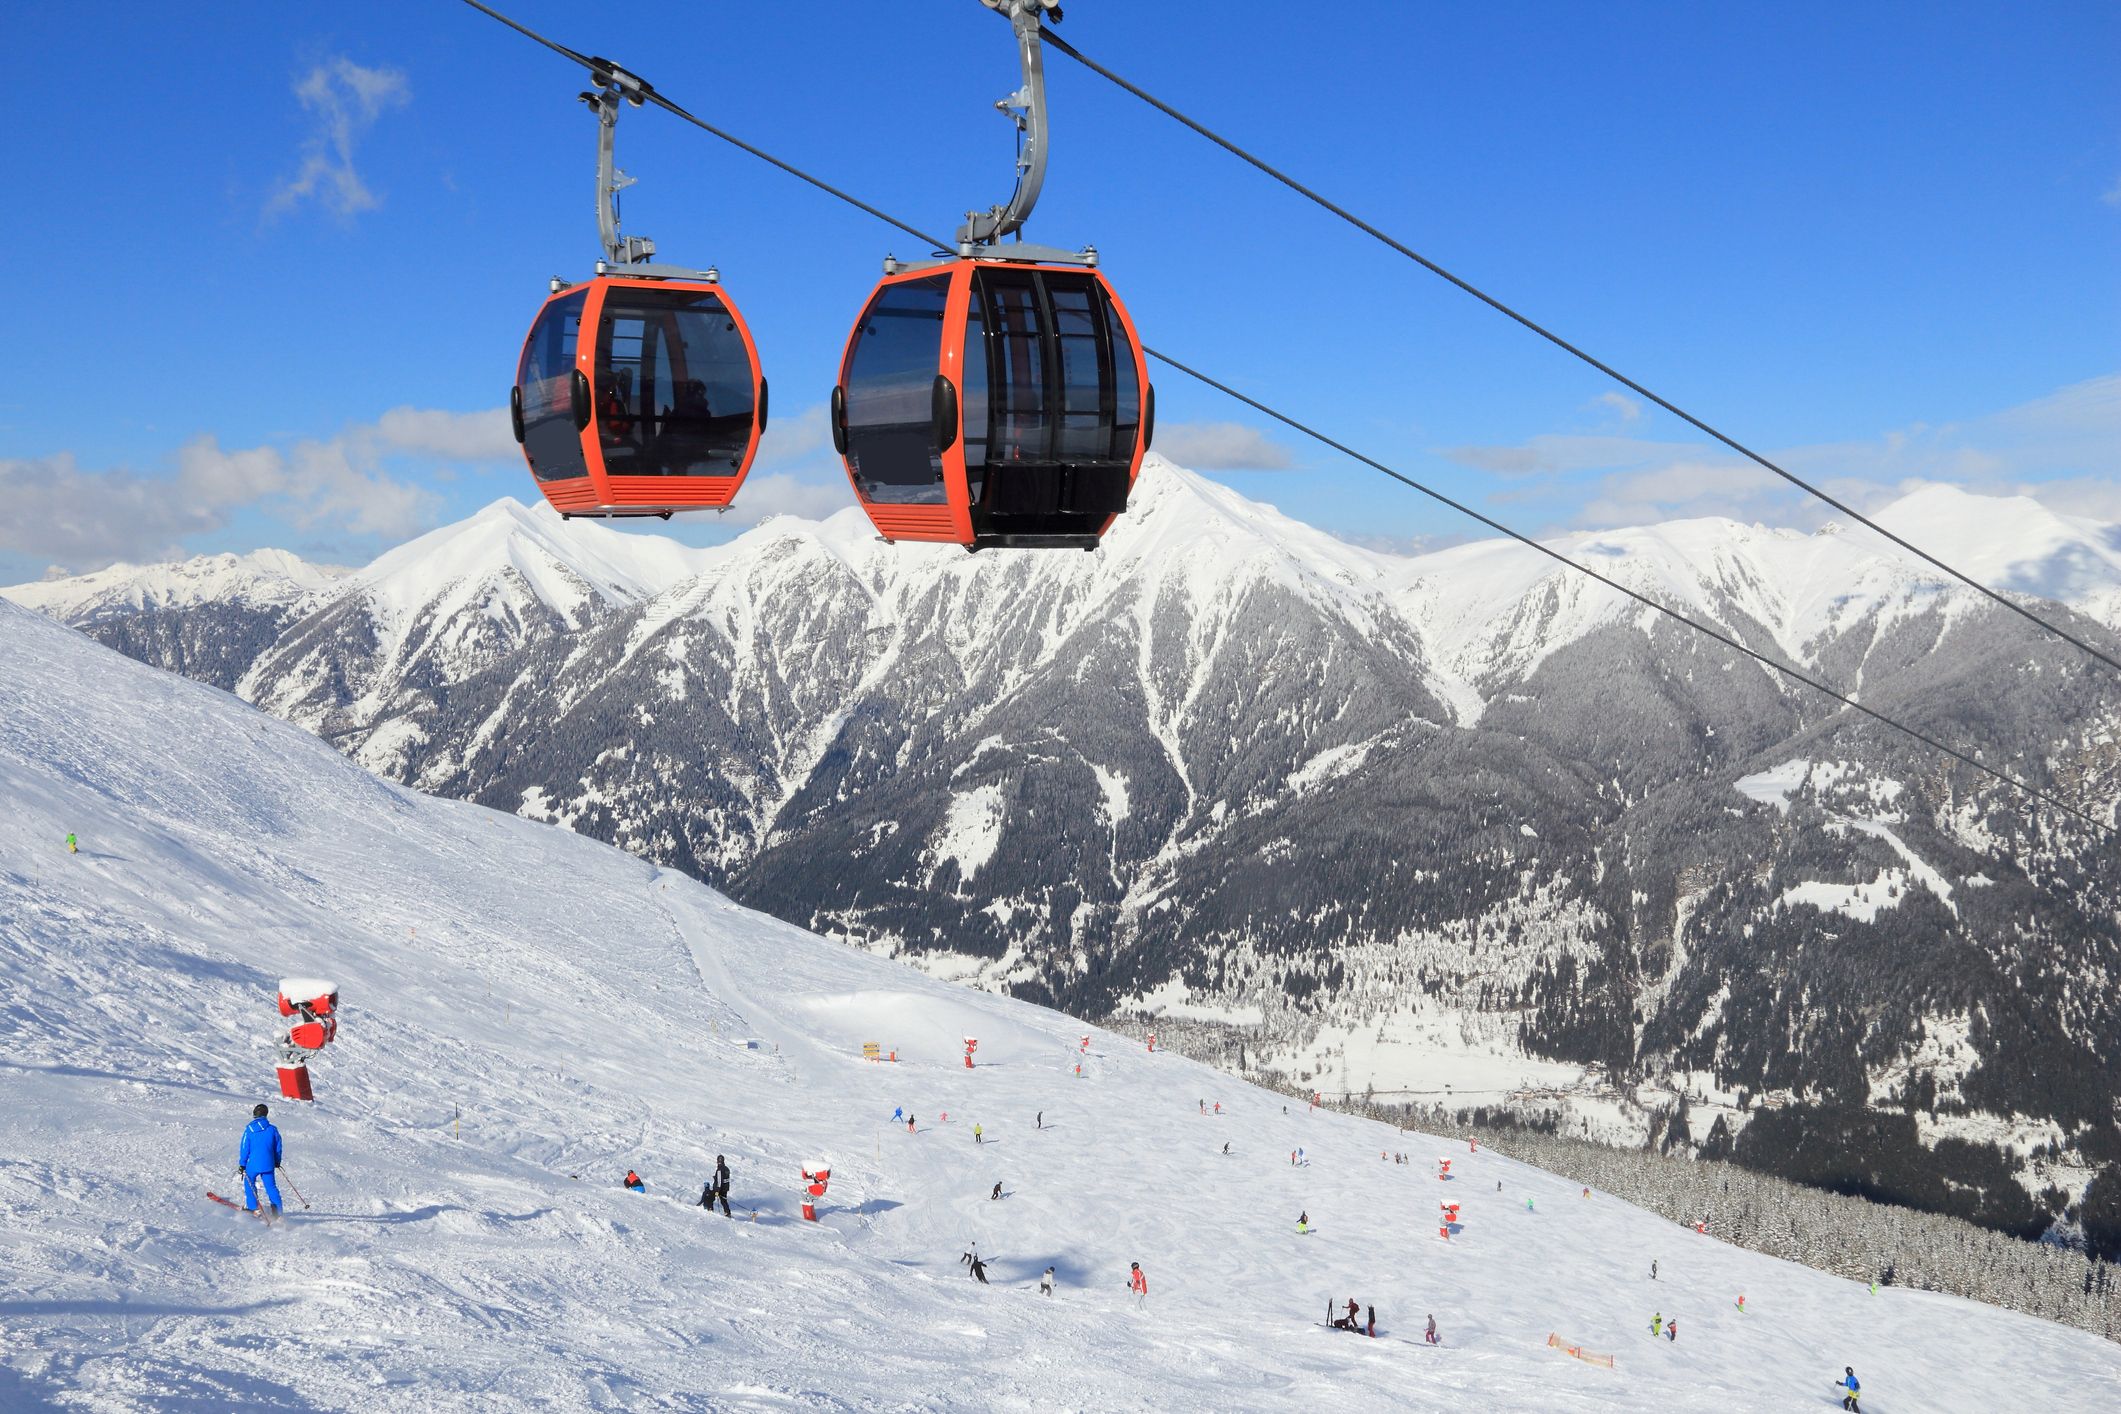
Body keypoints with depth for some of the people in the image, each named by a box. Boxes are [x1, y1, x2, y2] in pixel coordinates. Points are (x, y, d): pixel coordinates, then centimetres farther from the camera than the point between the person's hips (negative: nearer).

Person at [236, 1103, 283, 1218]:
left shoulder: (249, 1129, -7)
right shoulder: (272, 1129, 0)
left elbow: (244, 1148, -5)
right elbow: (278, 1147, 8)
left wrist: (242, 1164, 3)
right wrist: (277, 1162, 22)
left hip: (253, 1164, -2)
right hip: (268, 1164, 2)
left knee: (249, 1183, 21)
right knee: (271, 1187, 5)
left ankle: (253, 1207, 21)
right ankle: (277, 1212, 0)